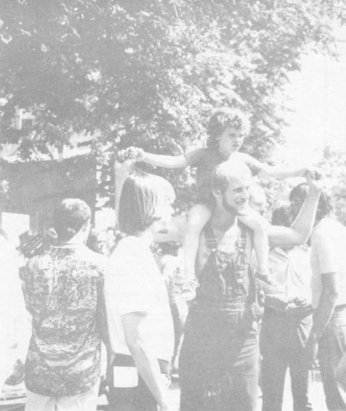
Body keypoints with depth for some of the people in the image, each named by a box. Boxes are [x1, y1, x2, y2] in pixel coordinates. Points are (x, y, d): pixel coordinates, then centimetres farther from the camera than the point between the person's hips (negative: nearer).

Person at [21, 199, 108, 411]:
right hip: (81, 375, -3)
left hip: (39, 371, 3)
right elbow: (108, 320, -6)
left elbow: (30, 308, 11)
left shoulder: (34, 264, -1)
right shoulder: (99, 265, -10)